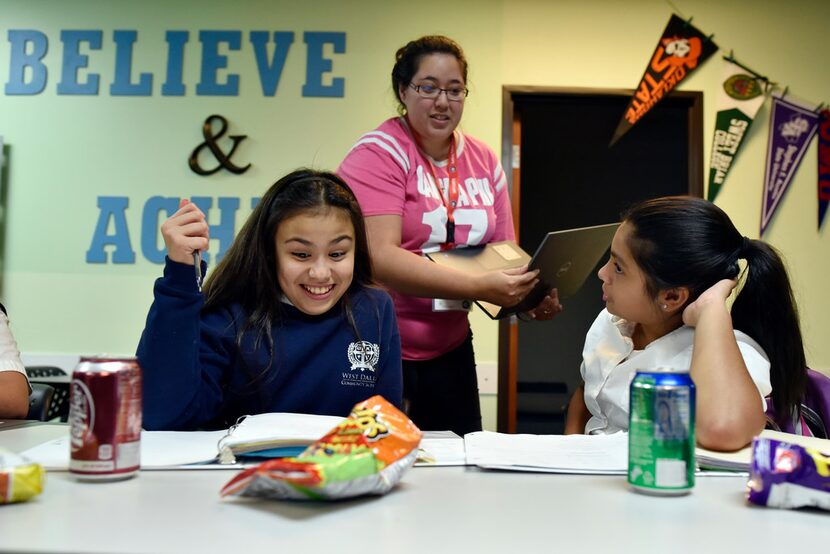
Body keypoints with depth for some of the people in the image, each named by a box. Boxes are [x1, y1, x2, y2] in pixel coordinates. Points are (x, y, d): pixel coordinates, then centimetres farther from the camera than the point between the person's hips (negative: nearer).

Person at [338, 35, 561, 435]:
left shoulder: (485, 162, 6)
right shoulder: (377, 154, -11)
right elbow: (380, 256, -22)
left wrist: (529, 293, -12)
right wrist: (480, 288, -29)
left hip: (449, 351, 6)